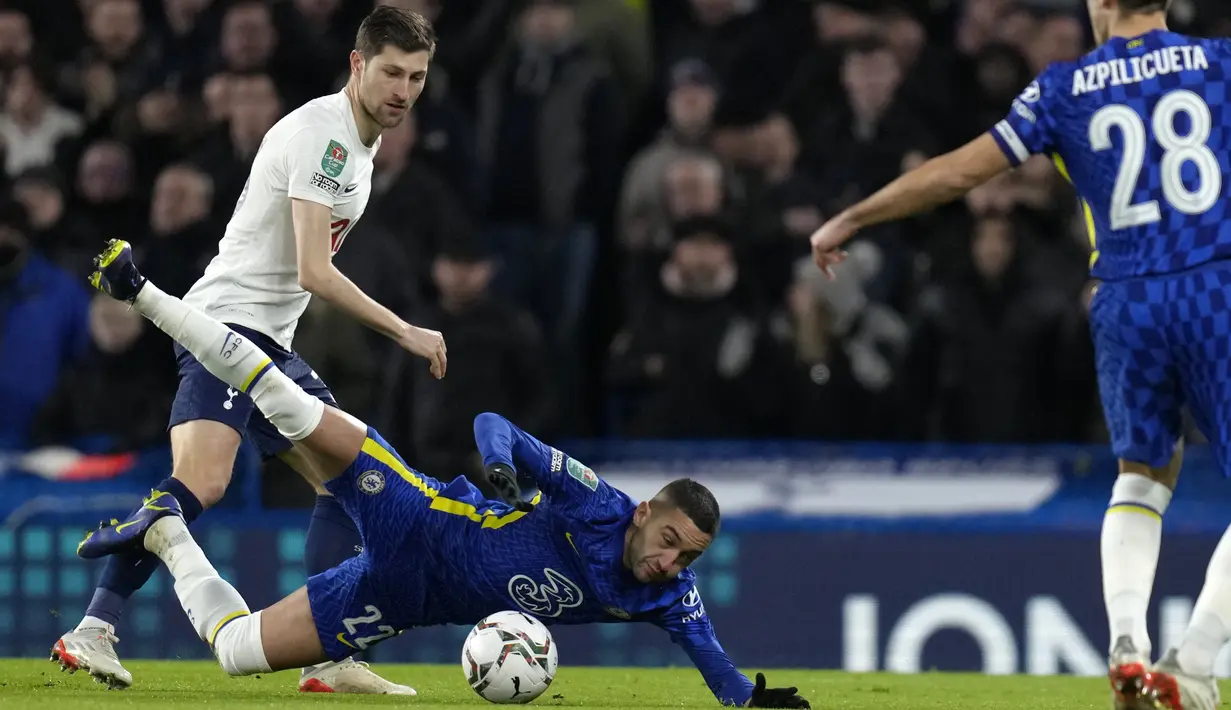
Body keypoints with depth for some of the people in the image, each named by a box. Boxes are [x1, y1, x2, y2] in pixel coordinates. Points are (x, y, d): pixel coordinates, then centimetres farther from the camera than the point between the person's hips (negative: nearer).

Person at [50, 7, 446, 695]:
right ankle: (93, 631, -26)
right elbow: (313, 271, -20)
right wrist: (405, 332, -16)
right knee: (200, 483, -26)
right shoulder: (322, 133, -15)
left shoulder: (363, 142, 16)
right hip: (227, 323, -11)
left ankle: (329, 660, 5)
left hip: (272, 342, 11)